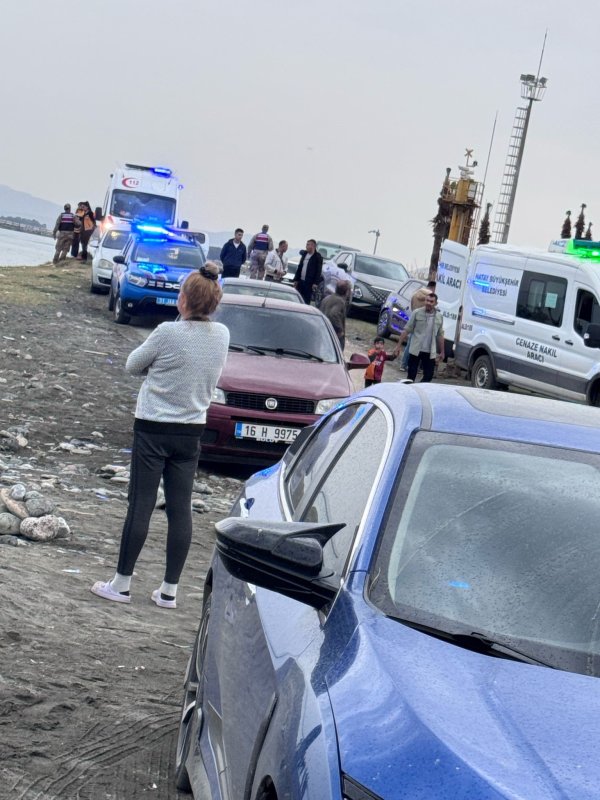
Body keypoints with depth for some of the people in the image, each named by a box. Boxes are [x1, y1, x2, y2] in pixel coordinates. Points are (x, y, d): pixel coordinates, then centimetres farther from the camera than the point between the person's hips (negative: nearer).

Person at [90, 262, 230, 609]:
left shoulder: (169, 333, -17)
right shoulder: (222, 336, -1)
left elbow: (133, 365, -4)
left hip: (153, 430, -4)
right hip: (192, 431, 5)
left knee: (141, 505, 1)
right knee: (181, 509, 6)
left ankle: (122, 583, 9)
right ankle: (169, 590, 12)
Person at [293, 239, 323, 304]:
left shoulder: (318, 257, -6)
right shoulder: (304, 254, 14)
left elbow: (318, 271, -10)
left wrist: (316, 283, -17)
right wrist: (296, 279, 12)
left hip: (309, 283, -6)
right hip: (301, 281, 6)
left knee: (306, 301, -5)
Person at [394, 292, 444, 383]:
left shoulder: (439, 317, 5)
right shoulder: (417, 313, -4)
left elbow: (440, 335, 13)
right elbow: (406, 330, -3)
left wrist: (441, 352, 12)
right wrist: (398, 345, -7)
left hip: (430, 352, 3)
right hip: (415, 350, -3)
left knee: (428, 376, 3)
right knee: (411, 376, 2)